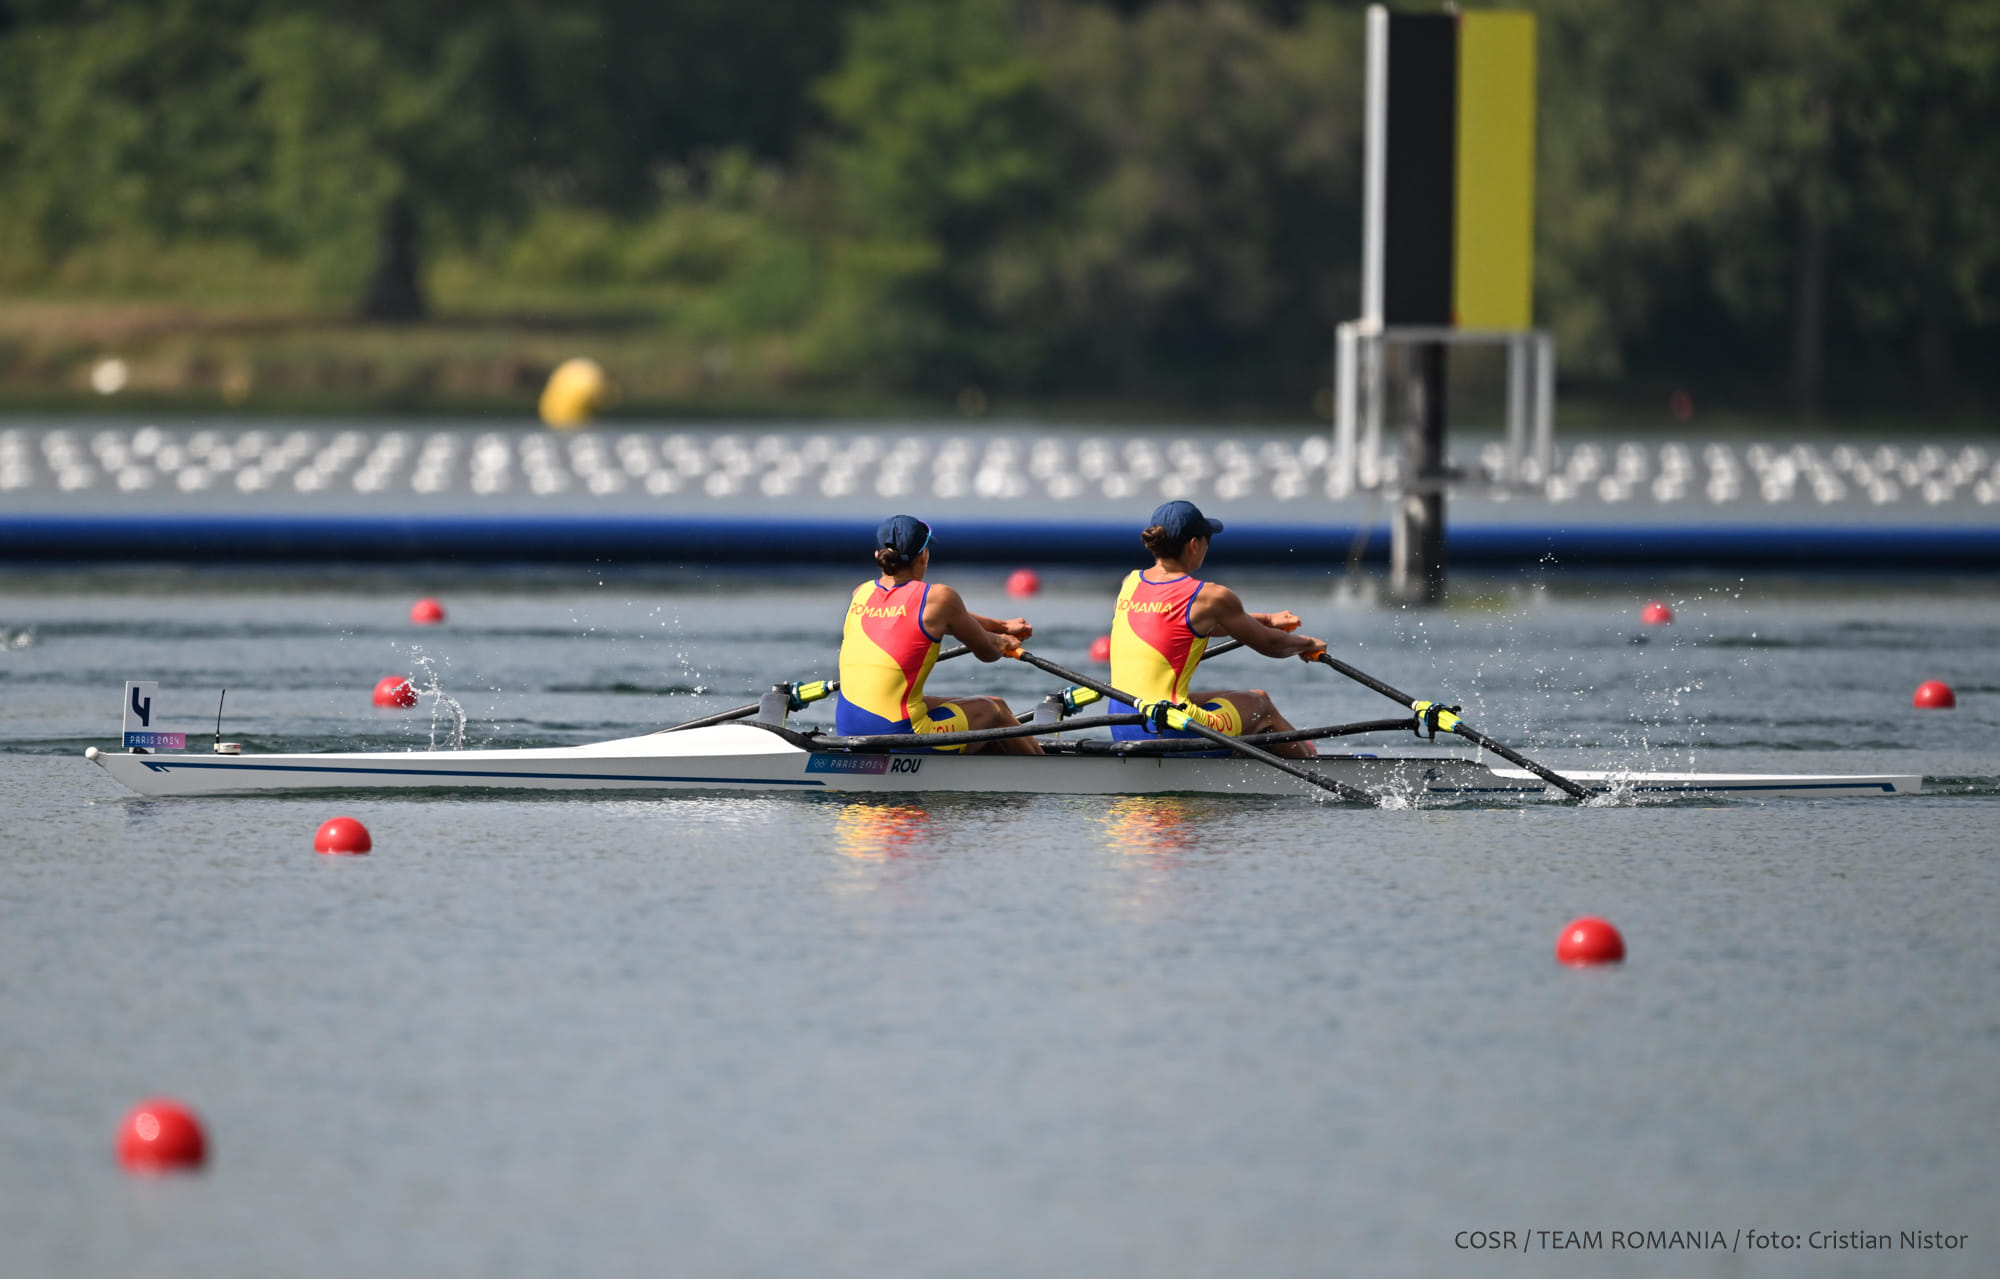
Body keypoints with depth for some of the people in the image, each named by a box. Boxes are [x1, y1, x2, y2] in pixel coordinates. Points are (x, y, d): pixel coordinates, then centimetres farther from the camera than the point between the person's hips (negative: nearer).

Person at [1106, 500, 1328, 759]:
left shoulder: (1131, 584, 9)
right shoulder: (1210, 596, -11)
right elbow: (1269, 644, 4)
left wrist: (1267, 619, 36)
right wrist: (1308, 644, 27)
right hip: (1169, 733, -7)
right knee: (1261, 706, 24)